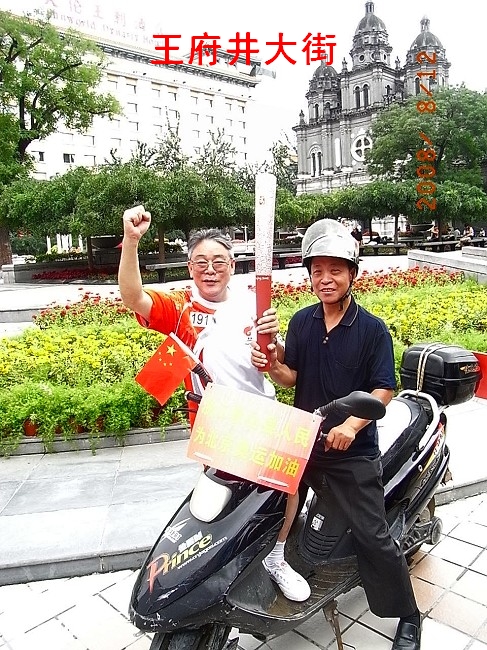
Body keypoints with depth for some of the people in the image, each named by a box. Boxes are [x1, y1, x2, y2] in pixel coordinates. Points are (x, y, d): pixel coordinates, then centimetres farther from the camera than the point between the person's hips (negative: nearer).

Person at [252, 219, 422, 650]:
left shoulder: (373, 329, -9)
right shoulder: (301, 322, 3)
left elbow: (384, 390, -12)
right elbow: (291, 377, 5)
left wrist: (351, 425, -27)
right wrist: (272, 365, -17)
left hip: (354, 452, -4)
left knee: (374, 537, 2)